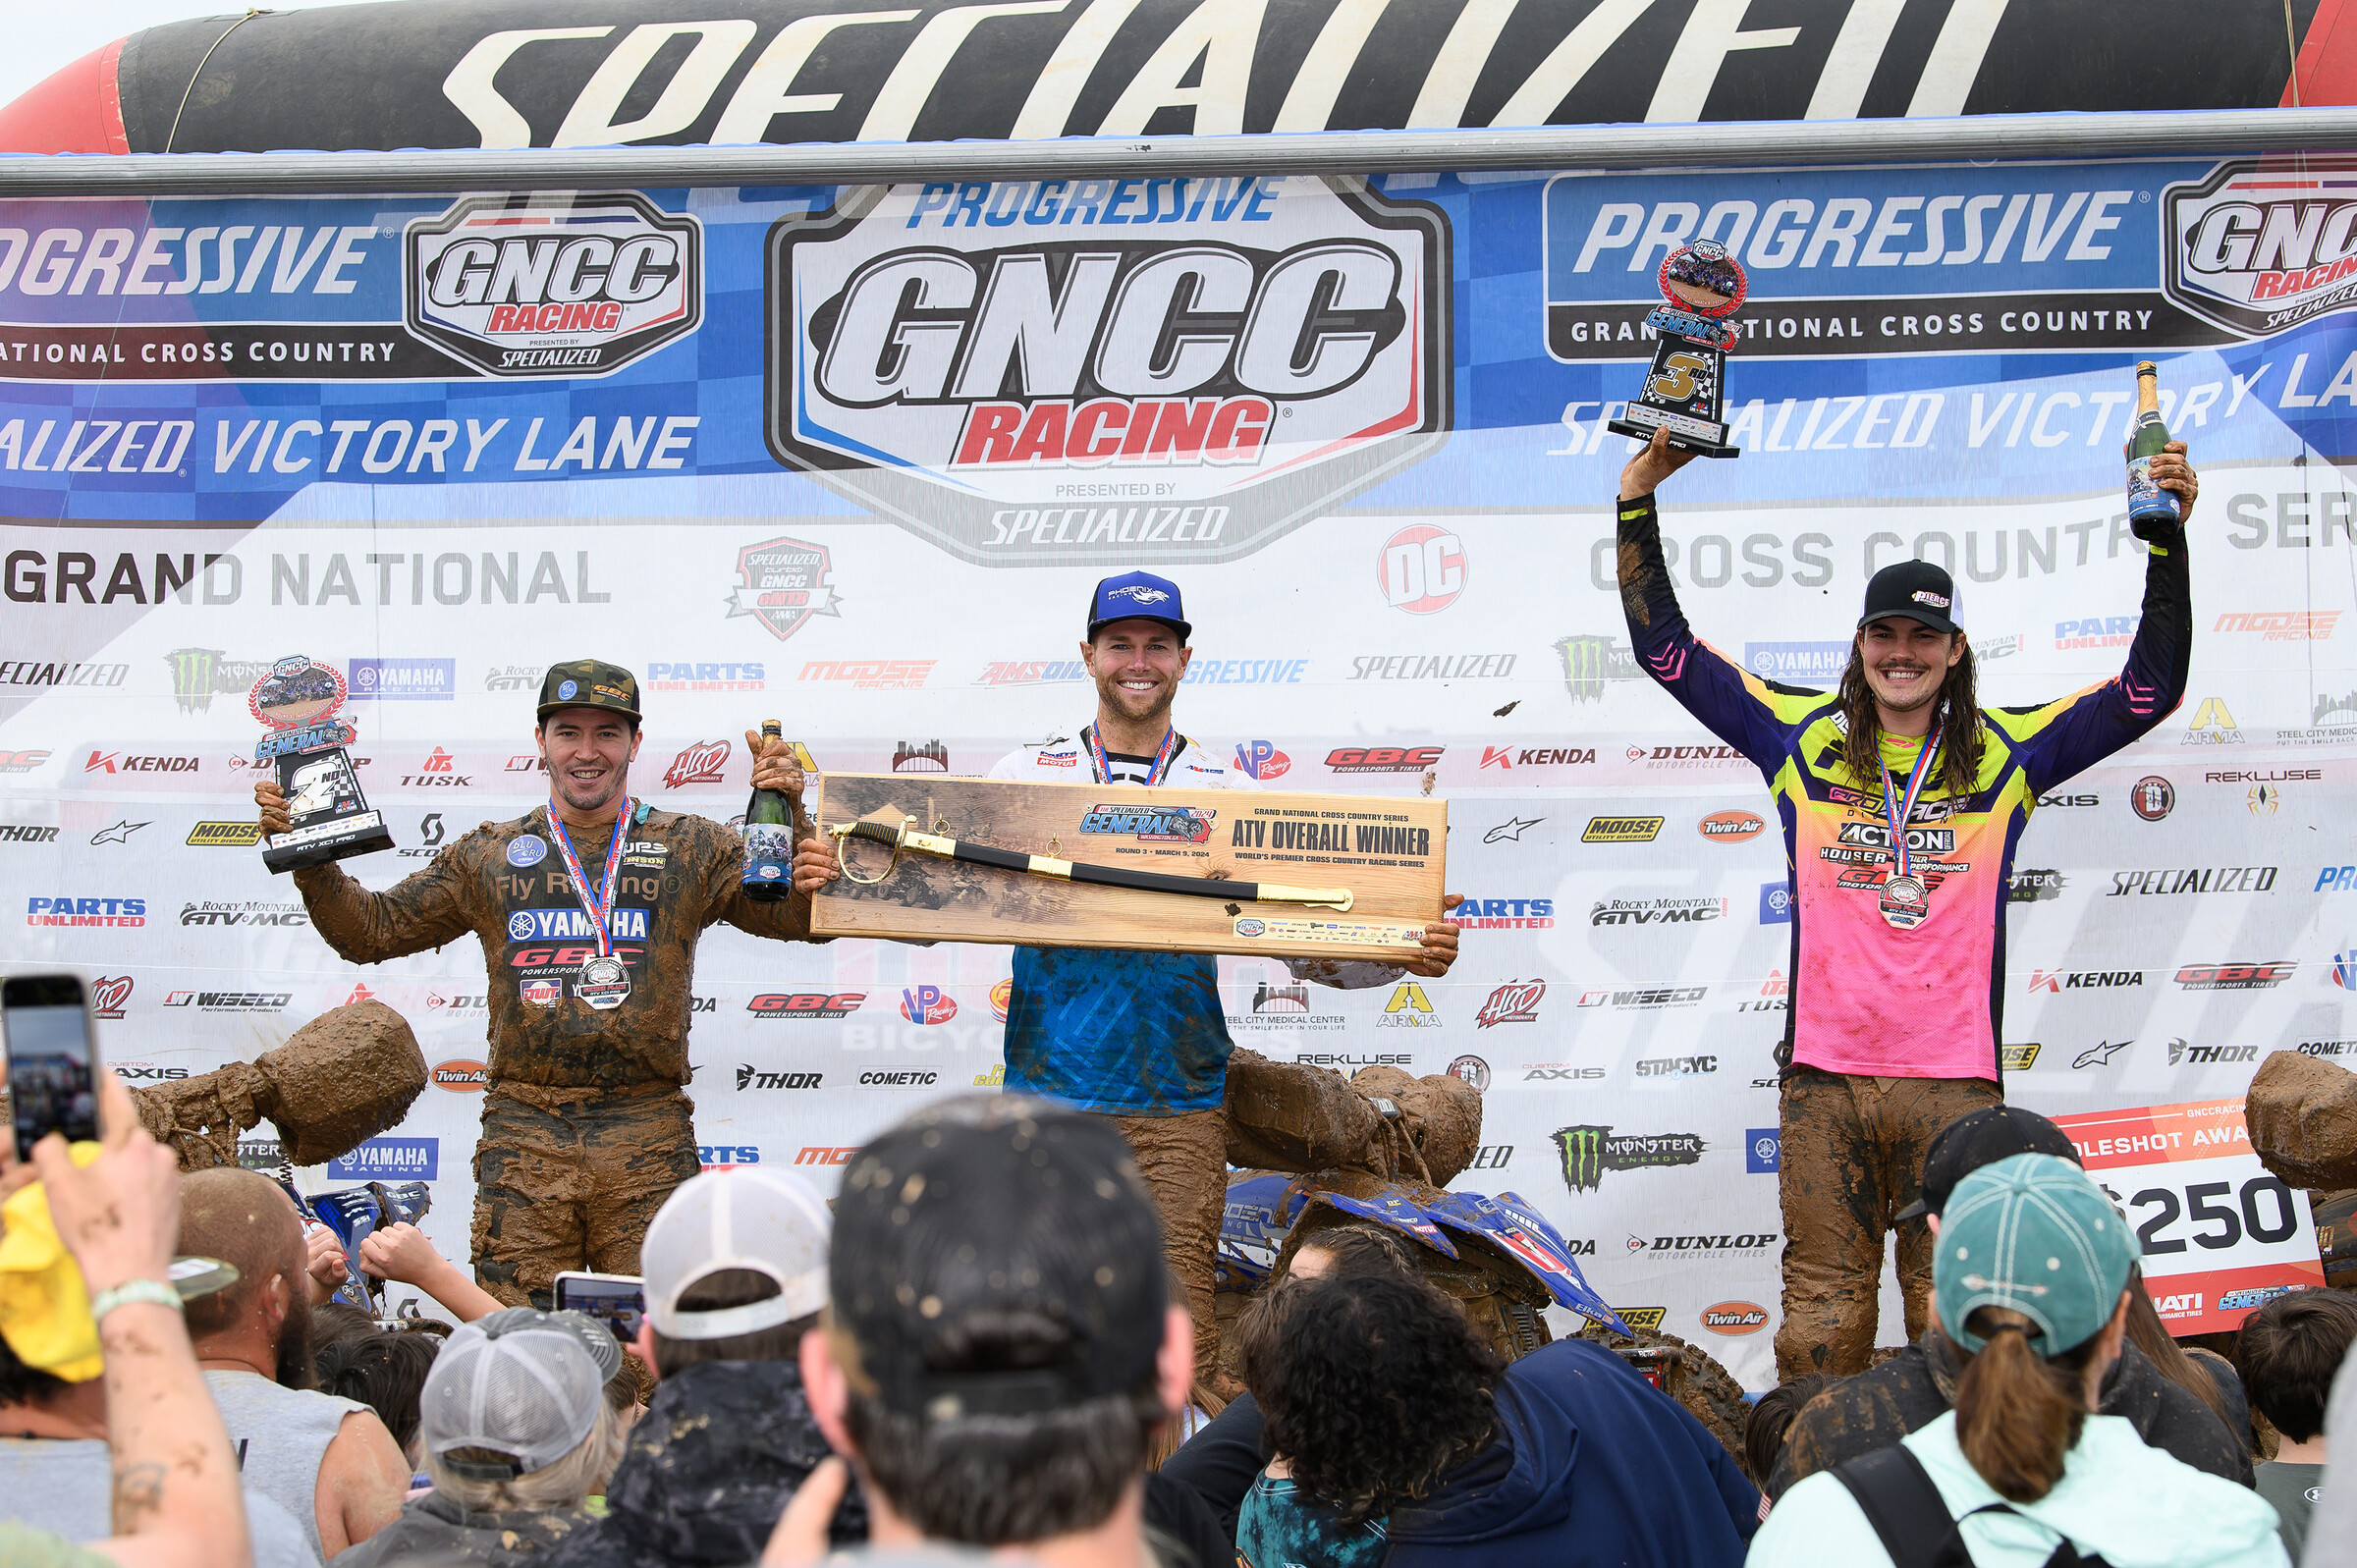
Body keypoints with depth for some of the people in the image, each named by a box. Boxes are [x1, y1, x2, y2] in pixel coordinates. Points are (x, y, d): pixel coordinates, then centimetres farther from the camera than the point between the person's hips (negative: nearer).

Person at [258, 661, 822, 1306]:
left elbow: (805, 916, 3)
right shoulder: (488, 856, 13)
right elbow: (370, 930, 17)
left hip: (648, 1137, -1)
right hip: (524, 1132, 1)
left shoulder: (692, 849, 9)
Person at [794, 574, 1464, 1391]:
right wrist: (837, 881, -14)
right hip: (1050, 1089, 0)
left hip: (1180, 1105, 0)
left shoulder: (1227, 793, 9)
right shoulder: (1025, 776, 8)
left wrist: (1409, 955, -11)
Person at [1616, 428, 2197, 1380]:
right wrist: (1638, 502, 6)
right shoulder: (1802, 739, 8)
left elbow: (2152, 687, 6)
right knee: (1823, 1315, 2)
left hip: (1955, 1080, 0)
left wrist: (2168, 539, -3)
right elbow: (1663, 648, 11)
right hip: (1824, 1076, 0)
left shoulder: (2005, 753, 8)